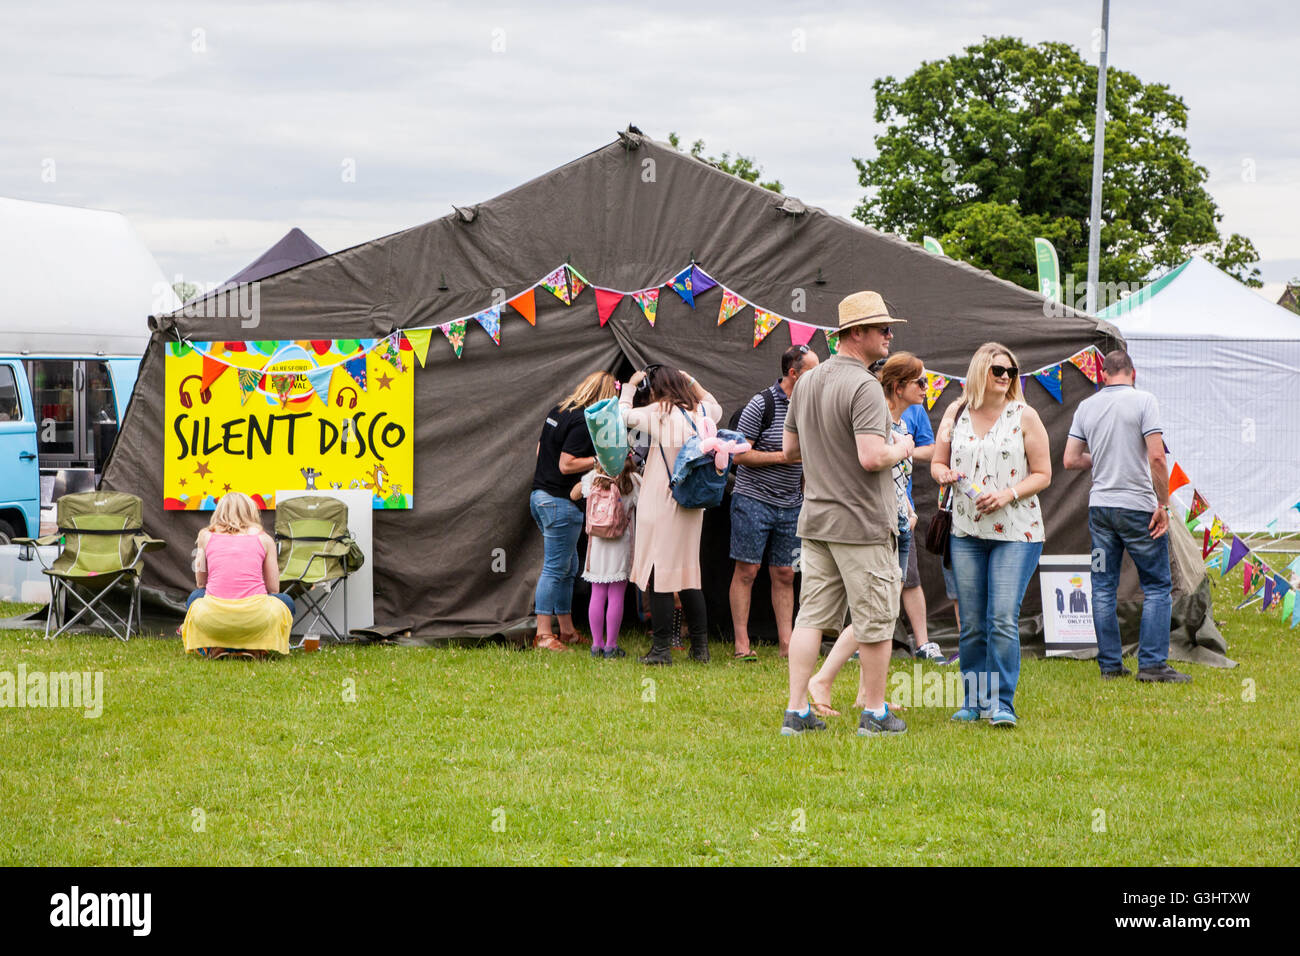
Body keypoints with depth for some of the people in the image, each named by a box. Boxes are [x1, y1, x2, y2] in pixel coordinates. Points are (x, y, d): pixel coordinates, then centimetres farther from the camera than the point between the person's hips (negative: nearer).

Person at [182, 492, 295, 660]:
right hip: (256, 618, -1)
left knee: (195, 596, 37)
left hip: (213, 618, 1)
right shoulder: (263, 538, 13)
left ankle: (214, 646, 11)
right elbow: (273, 589, 16)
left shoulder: (206, 535, 15)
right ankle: (251, 646, 8)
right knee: (285, 601, 32)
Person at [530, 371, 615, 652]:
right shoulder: (582, 422, -17)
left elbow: (540, 450, 20)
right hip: (560, 502, -10)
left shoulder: (557, 411, 11)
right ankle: (543, 634, -6)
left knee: (568, 567, 16)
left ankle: (567, 631, 22)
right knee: (556, 569, -6)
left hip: (540, 495, 10)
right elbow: (566, 465, -20)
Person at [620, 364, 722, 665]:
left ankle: (662, 648, -3)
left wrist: (630, 386, 15)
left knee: (659, 573, -2)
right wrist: (691, 382, 26)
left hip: (660, 504, -6)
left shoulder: (657, 414, -11)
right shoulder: (701, 412, 5)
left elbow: (623, 415, 2)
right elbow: (715, 407, 29)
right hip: (692, 505, 6)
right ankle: (700, 647, 15)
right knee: (690, 573, 13)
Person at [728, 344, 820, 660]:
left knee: (784, 575, 5)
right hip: (753, 500, -6)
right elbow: (739, 454, -12)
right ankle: (742, 645, 0)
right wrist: (784, 456, -15)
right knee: (747, 571, -3)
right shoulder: (762, 404, -10)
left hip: (790, 506, 6)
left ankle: (786, 643, 7)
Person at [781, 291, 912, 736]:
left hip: (815, 517, 8)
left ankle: (796, 711, 6)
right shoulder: (864, 387, -17)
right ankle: (874, 712, 11)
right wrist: (900, 449, -7)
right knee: (876, 620, 4)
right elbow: (871, 457, -26)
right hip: (862, 521, -8)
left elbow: (790, 449, 18)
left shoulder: (807, 381, 10)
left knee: (812, 616, 9)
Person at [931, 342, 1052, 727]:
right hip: (967, 532, 3)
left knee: (1003, 619, -12)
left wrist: (1008, 495, -14)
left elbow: (1042, 474, 1)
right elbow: (937, 462, 16)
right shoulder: (956, 414, 9)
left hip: (1015, 531, -3)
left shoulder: (1024, 417, 0)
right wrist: (943, 473, -7)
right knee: (971, 623, 6)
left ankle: (1002, 704, -8)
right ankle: (974, 700, 16)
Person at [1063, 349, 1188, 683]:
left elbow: (1071, 460, 7)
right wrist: (1163, 505, -9)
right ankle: (1152, 664, -4)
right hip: (1137, 505, -5)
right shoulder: (1143, 401, -8)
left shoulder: (1086, 407, 6)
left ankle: (1110, 664, 9)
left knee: (1103, 588, 9)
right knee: (1157, 586, 2)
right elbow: (1156, 457, -15)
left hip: (1099, 505, 5)